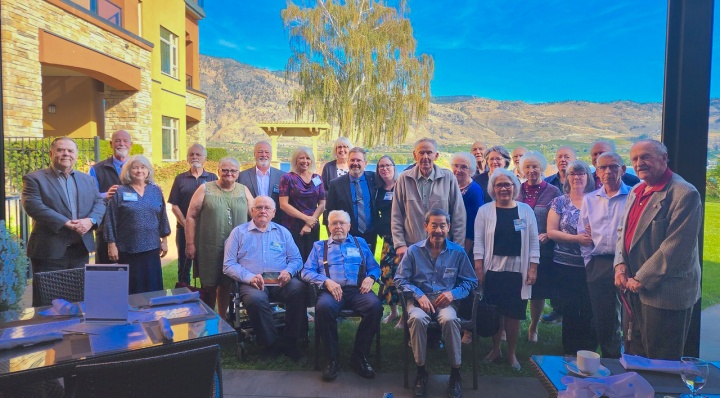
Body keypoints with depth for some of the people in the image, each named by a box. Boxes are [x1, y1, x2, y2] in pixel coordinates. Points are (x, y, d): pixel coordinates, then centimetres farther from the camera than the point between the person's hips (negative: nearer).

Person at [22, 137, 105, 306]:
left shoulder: (87, 180, 14)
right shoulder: (34, 178, -2)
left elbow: (99, 203, 8)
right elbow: (34, 207, -15)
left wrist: (90, 220, -14)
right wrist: (66, 223, -22)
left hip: (80, 249, 5)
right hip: (49, 250, -5)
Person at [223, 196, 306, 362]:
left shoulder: (282, 232, 18)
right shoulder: (239, 232, 11)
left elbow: (296, 259, 12)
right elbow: (228, 265, 2)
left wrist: (288, 272, -12)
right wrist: (250, 277, -15)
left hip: (280, 283, 2)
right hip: (251, 283, -2)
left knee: (299, 289, -30)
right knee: (256, 299, -36)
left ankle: (290, 341, -16)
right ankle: (273, 343, -14)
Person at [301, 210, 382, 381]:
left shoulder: (360, 243, 25)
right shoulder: (319, 246, 22)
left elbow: (375, 267, 19)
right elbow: (307, 271, 9)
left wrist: (370, 278, -4)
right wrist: (326, 281, -8)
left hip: (357, 290, 1)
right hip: (331, 290, -1)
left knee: (375, 306, -31)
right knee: (323, 307, -36)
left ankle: (359, 356, -14)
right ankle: (331, 358, -17)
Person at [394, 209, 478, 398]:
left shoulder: (458, 251, 4)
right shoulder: (413, 251, 2)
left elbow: (471, 281, 8)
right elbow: (400, 279, 2)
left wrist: (454, 293, -10)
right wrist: (419, 295, -13)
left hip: (446, 301, 0)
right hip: (419, 299, 0)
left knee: (450, 319, -35)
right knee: (417, 319, -35)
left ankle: (455, 372, -15)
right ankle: (421, 371, -15)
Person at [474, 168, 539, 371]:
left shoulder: (525, 210, 4)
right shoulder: (485, 210, 1)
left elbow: (533, 241, 5)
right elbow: (479, 241, -1)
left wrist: (533, 268, -1)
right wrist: (478, 268, -6)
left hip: (517, 271, 1)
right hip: (493, 270, 0)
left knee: (514, 314, 5)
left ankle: (511, 353, 23)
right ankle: (495, 350, 26)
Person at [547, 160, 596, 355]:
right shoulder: (560, 202, 3)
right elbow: (551, 232, -4)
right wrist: (577, 238, -16)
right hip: (566, 265, 0)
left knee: (589, 310, 2)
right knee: (570, 310, 7)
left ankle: (589, 352, 20)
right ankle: (570, 351, 22)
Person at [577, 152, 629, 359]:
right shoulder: (589, 199, 10)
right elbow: (583, 233, 14)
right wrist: (589, 261, 9)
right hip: (598, 266, 4)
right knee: (602, 318, 9)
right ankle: (610, 358, 24)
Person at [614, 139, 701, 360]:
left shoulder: (684, 193, -15)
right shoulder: (636, 191, 12)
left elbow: (676, 247, -21)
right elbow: (623, 232, 16)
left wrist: (641, 279, -16)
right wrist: (621, 265, 0)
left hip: (665, 294, -8)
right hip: (636, 290, 8)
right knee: (634, 360, 19)